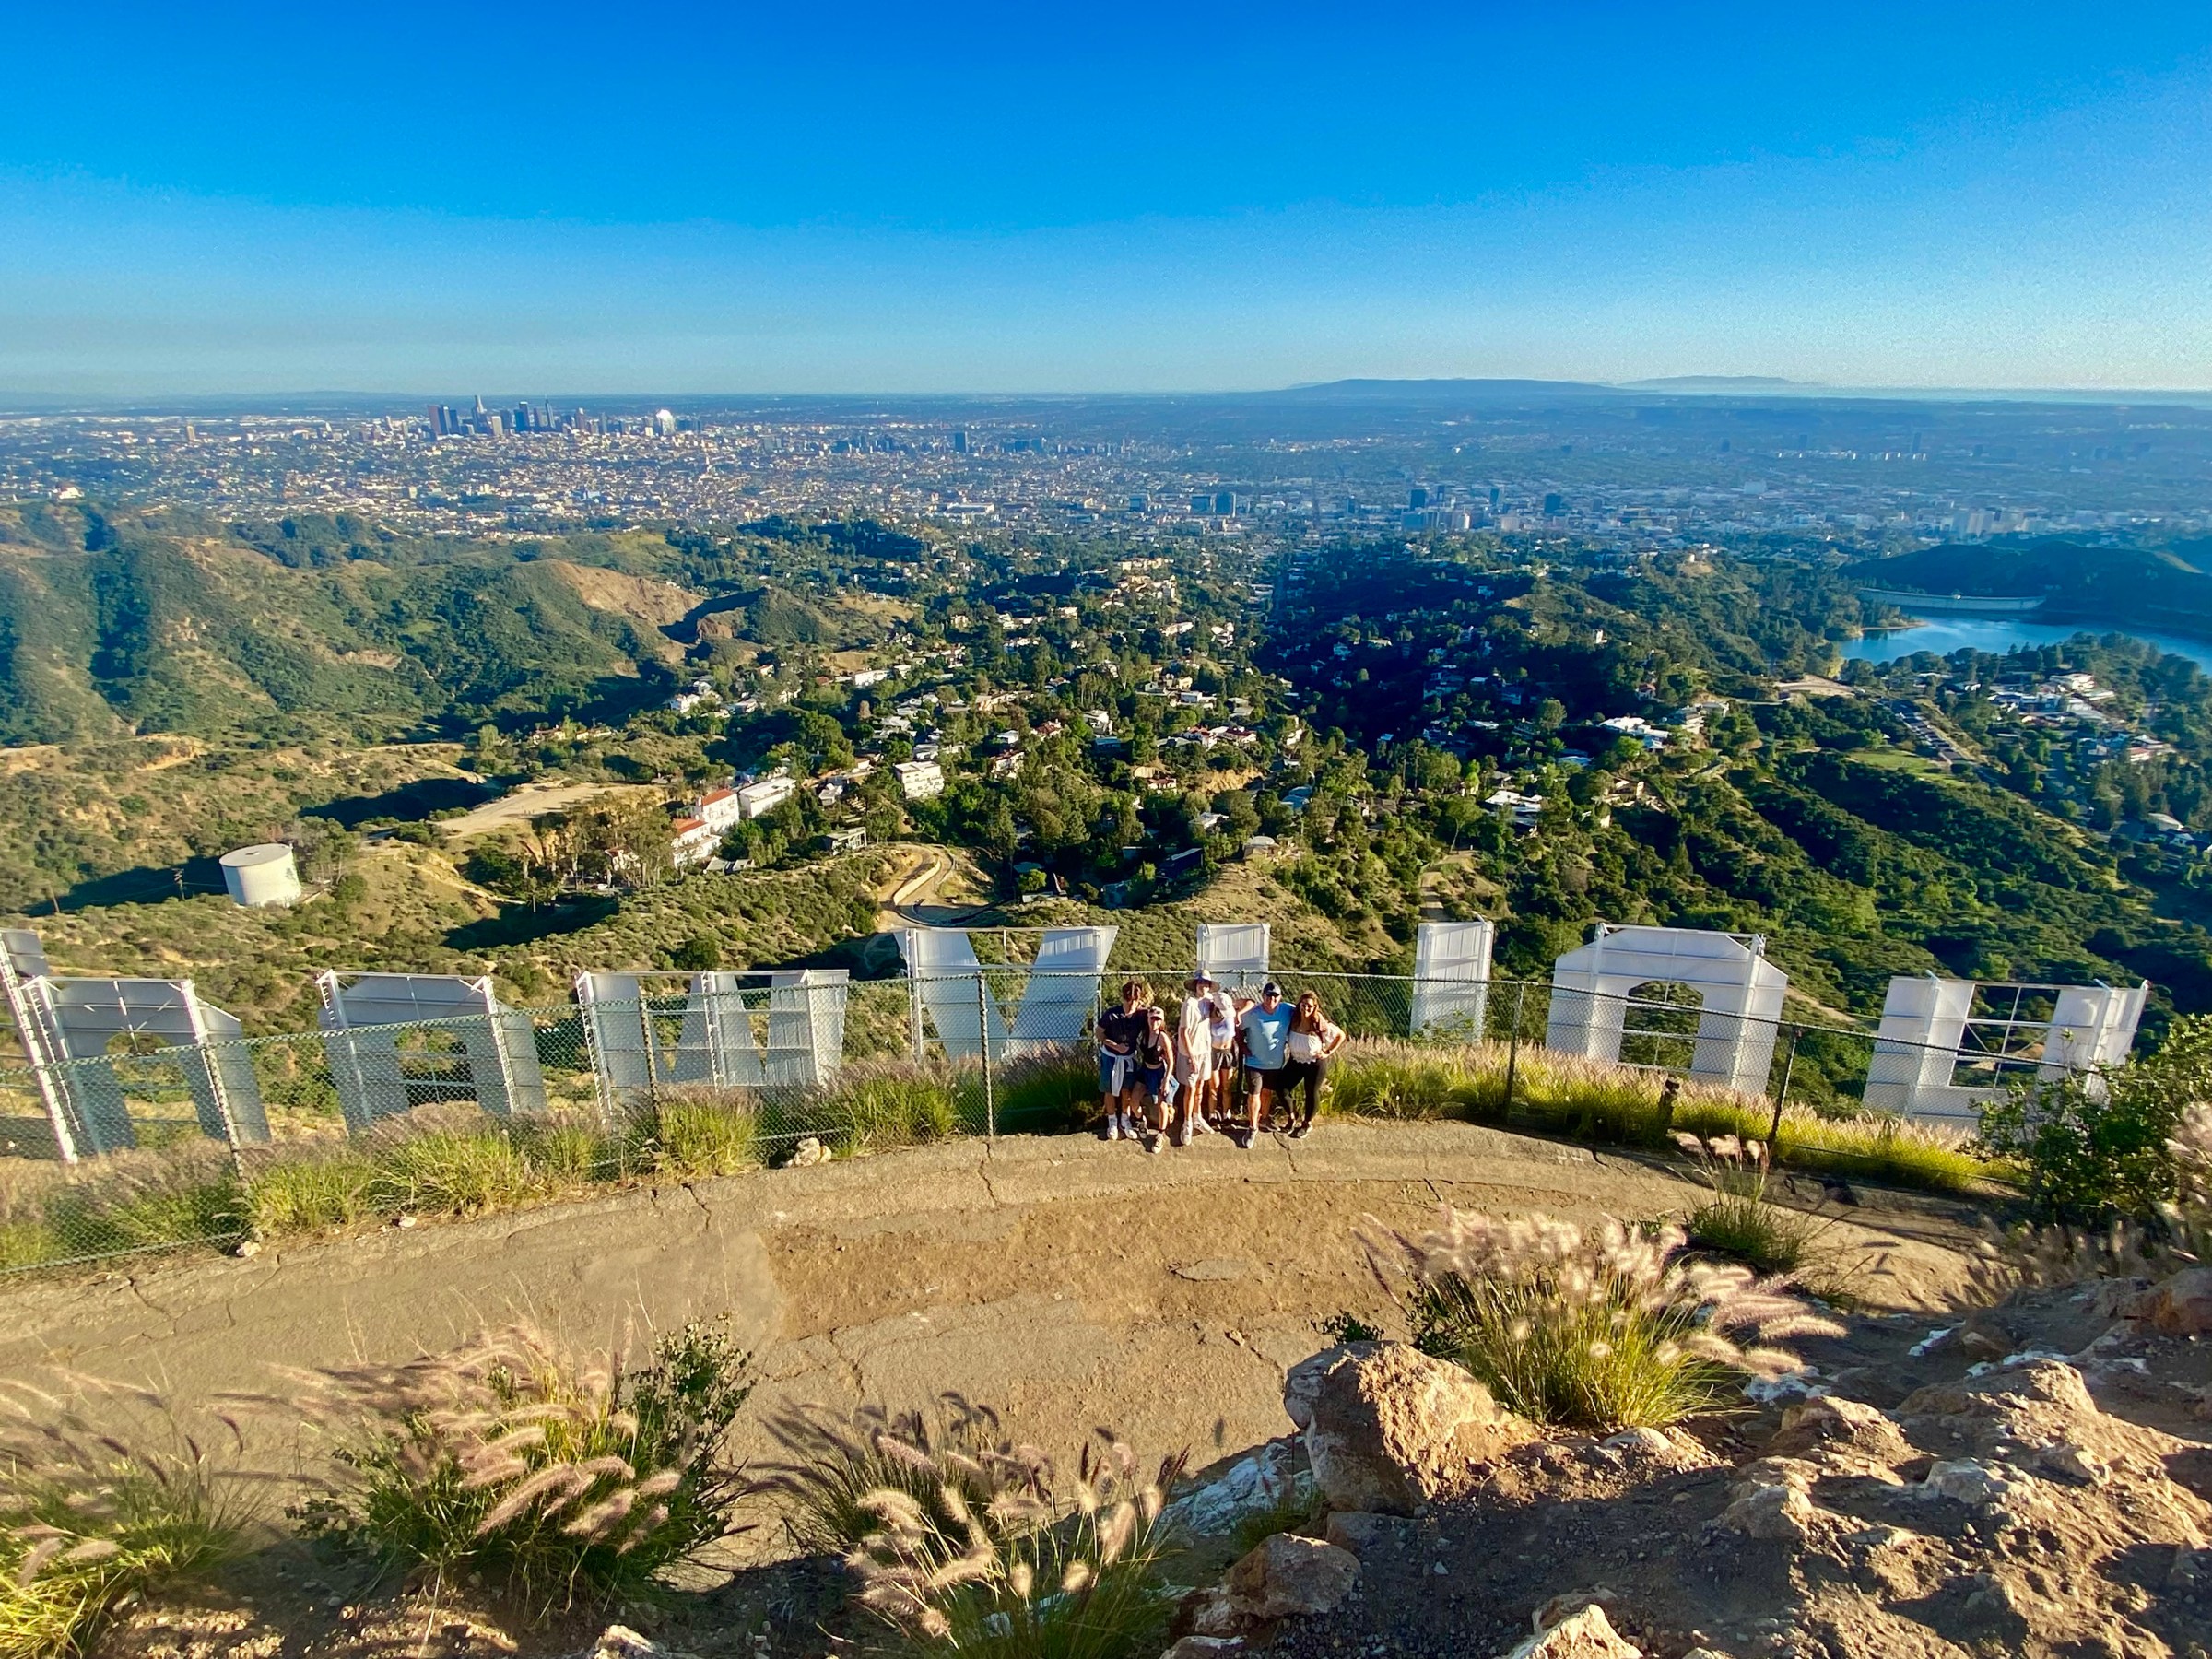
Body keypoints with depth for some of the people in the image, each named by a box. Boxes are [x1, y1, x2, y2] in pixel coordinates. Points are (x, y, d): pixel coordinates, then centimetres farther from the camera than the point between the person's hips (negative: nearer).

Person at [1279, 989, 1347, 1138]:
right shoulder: (1293, 1020, -14)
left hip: (1315, 1065, -3)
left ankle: (1307, 1124, 37)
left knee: (1311, 1094, 12)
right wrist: (1285, 1046, -7)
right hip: (1295, 1062, 4)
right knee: (1283, 1090, 2)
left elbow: (1341, 1035, -10)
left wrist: (1328, 1052, -12)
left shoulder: (1321, 1025, -23)